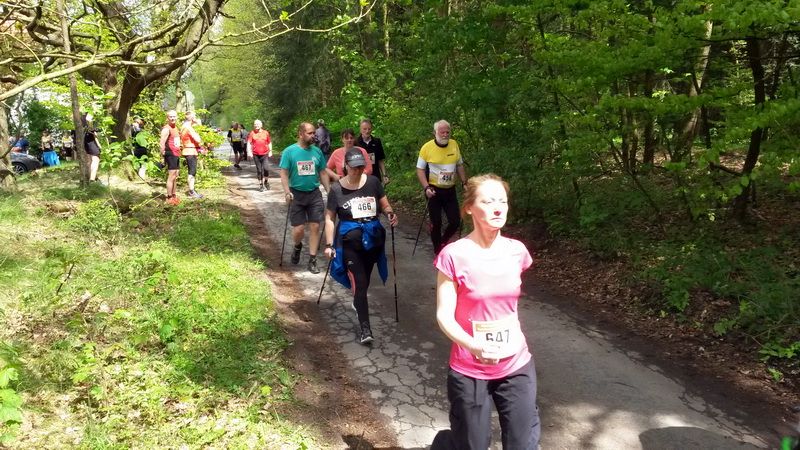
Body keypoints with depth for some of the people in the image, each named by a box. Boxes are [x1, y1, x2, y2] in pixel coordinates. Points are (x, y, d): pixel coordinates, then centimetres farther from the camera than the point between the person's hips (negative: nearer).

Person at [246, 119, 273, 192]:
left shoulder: (265, 133, 6)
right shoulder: (251, 133, 3)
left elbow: (269, 142, 14)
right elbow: (249, 143, -3)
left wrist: (270, 151, 8)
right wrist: (249, 152, -14)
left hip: (265, 154, 0)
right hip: (256, 155, 0)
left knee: (266, 168, -14)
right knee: (259, 170, 5)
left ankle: (266, 181, 12)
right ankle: (261, 184, 16)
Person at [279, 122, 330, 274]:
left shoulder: (317, 151, 4)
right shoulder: (289, 151, -5)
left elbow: (323, 173, 11)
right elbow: (284, 173, -7)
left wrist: (329, 191, 6)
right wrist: (287, 192, -19)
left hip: (314, 194, 3)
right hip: (297, 194, -2)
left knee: (315, 227, -1)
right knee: (298, 229, -3)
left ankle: (312, 260, 9)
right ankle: (297, 247, 32)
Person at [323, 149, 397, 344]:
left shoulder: (373, 182, 0)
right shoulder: (337, 189, -4)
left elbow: (384, 205, 10)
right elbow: (329, 218, 1)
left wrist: (390, 214, -13)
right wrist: (329, 244, -4)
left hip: (372, 238, 3)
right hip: (350, 241, -3)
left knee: (364, 280, 19)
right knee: (359, 283, -10)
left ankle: (358, 303, 50)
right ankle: (365, 329, -8)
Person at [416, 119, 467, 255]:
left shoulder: (454, 144, 0)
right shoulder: (427, 147, -12)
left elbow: (459, 165, 13)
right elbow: (420, 169, -7)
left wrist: (465, 182, 7)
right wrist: (426, 187, -18)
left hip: (450, 190, 4)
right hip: (434, 190, -4)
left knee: (455, 221, 3)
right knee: (436, 222, 3)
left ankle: (443, 241, 30)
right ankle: (438, 250, 21)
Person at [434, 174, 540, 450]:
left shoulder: (517, 251, -2)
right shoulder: (454, 256, -16)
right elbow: (444, 316, -15)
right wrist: (474, 346, -30)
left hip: (517, 366, 4)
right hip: (469, 371, -4)